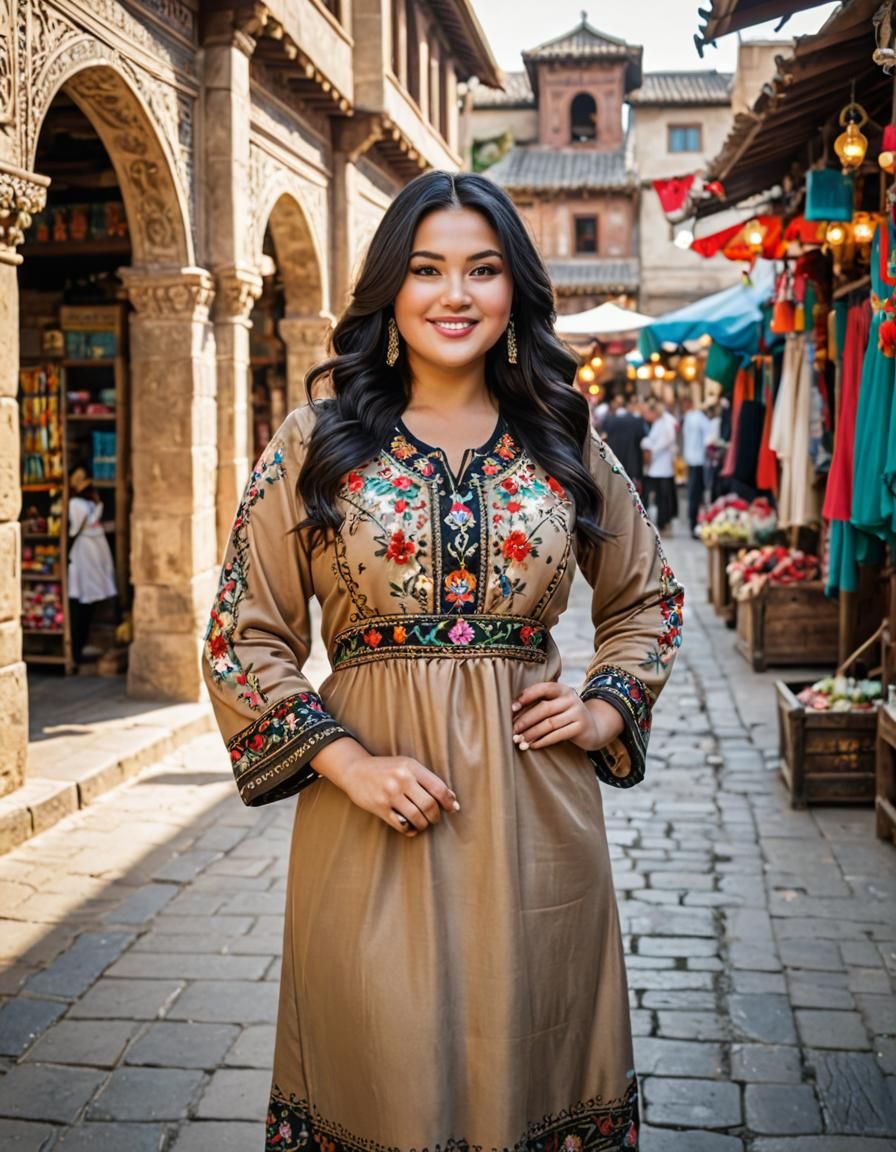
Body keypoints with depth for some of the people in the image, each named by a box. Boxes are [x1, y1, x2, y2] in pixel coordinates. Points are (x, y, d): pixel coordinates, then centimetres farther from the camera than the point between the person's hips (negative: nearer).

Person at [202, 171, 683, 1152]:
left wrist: (607, 709, 4)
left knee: (527, 1051, 12)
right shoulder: (317, 442, -1)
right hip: (373, 812, -2)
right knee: (387, 1069, 8)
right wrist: (349, 762, -12)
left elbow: (648, 597, 19)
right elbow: (243, 636, -2)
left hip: (534, 802, 2)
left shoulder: (564, 442, 6)